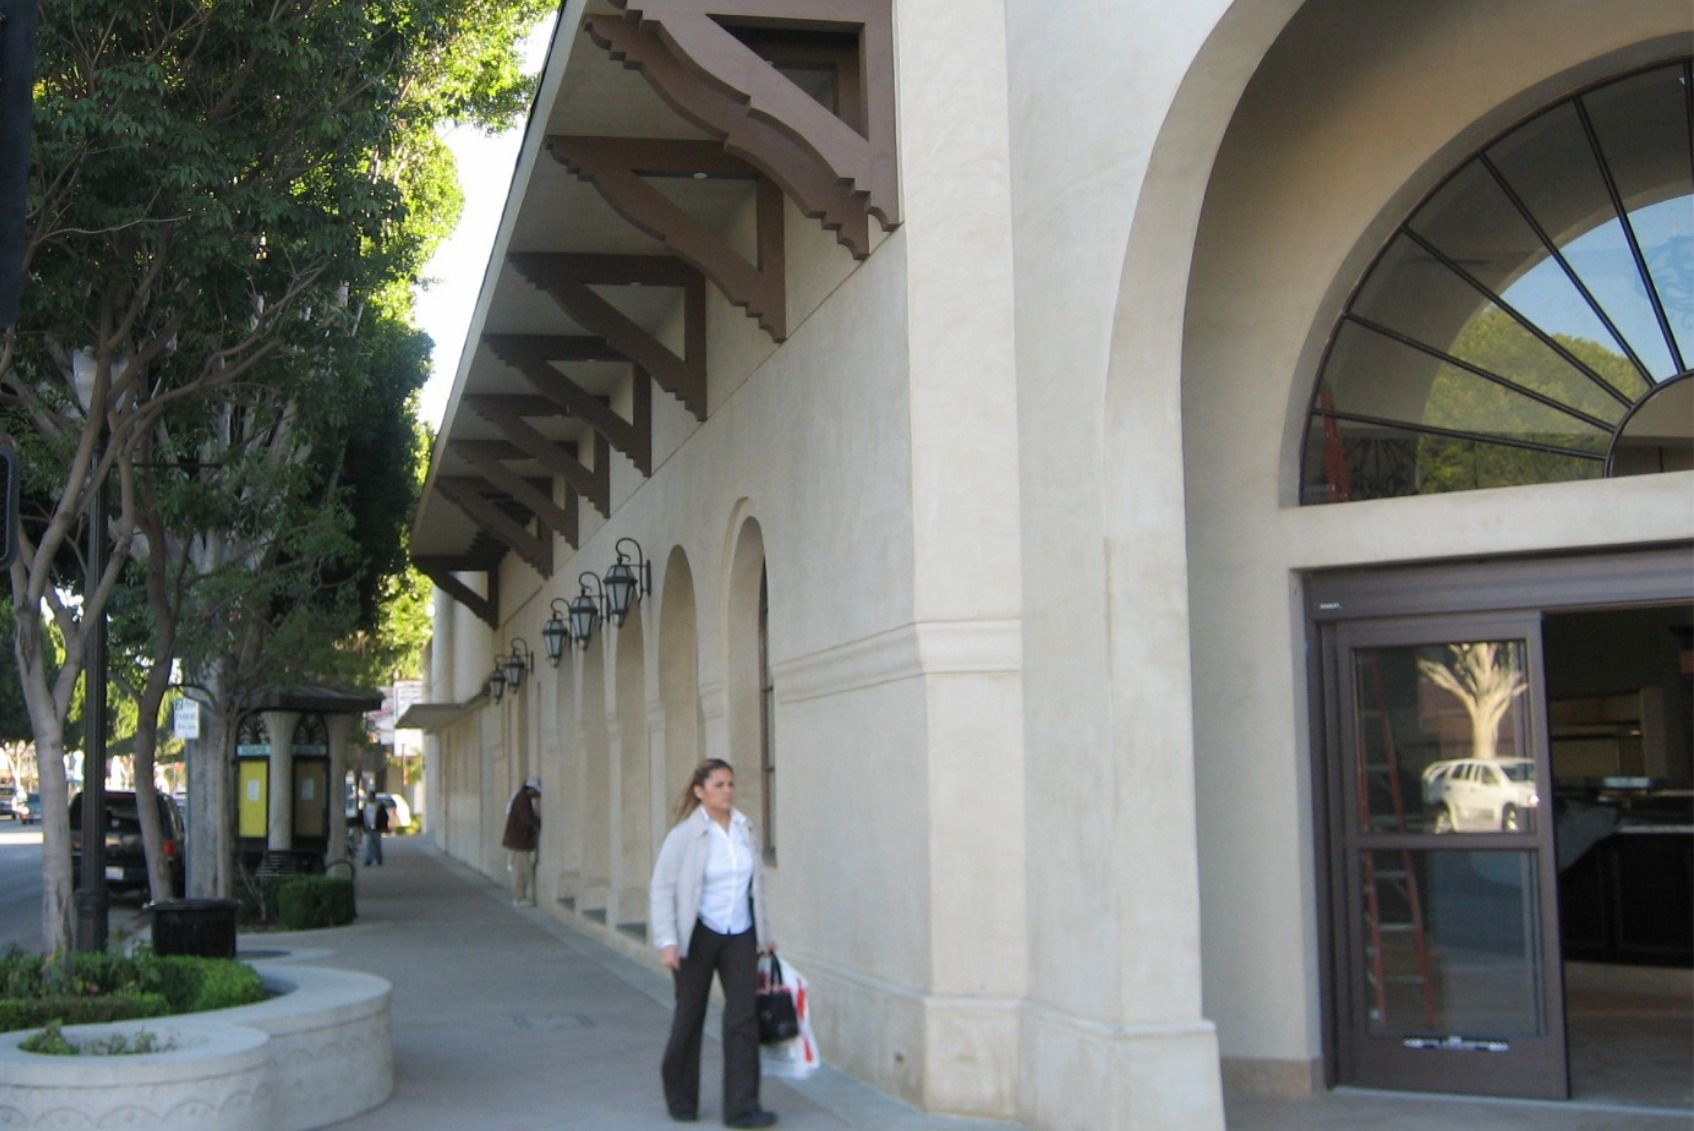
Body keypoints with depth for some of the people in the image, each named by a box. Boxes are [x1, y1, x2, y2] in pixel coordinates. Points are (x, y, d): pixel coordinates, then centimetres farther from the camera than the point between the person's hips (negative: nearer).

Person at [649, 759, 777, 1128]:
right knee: (690, 1016, 8)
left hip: (740, 936, 4)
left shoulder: (746, 830, 4)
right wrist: (667, 941, -18)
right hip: (698, 936, -3)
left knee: (743, 1016, -6)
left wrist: (766, 933, 18)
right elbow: (662, 888, -10)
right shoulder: (685, 835, -10)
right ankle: (681, 1100, 26)